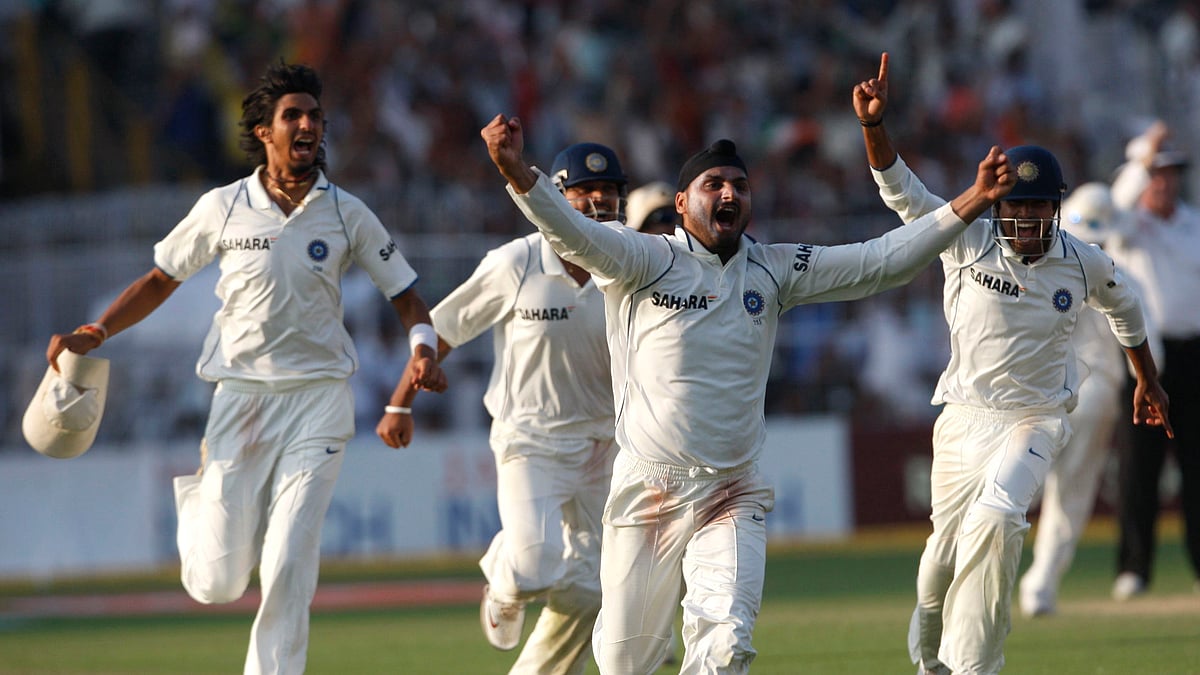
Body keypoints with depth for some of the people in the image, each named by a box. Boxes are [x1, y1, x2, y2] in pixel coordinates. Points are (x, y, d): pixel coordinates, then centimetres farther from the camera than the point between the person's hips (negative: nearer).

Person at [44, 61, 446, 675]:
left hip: (318, 400, 0)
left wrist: (422, 348, -13)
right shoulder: (223, 209, 1)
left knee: (287, 572, -11)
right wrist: (92, 336, 1)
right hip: (239, 395, 0)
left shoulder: (347, 215, 2)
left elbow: (405, 295, 7)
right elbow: (160, 279, 12)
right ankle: (196, 505, 35)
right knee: (217, 583, 1)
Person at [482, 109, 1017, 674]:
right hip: (647, 492, -2)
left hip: (733, 496, 2)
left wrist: (971, 203, -7)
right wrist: (516, 172, -41)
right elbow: (574, 235, -21)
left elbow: (882, 262, 3)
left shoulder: (774, 270, 8)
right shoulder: (646, 261, -4)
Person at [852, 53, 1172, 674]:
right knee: (946, 548, 6)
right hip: (965, 417, 1)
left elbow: (1123, 308, 17)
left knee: (994, 520, -26)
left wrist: (1148, 382, 28)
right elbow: (900, 189, -18)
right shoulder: (967, 242, -9)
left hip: (1035, 420, -1)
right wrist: (873, 125, -35)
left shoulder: (1084, 264, -4)